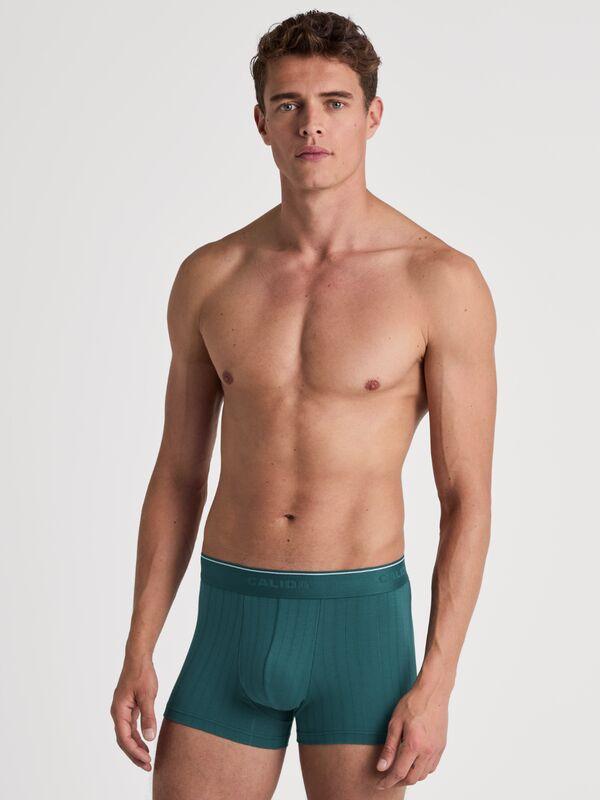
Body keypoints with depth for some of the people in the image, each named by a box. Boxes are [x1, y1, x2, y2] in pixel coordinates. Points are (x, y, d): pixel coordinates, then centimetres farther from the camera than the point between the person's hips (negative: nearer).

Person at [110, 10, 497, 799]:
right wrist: (138, 652, 4)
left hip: (361, 624, -3)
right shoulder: (209, 277, 3)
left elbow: (469, 498, -6)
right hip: (232, 624, 3)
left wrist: (437, 684, -11)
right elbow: (178, 476, 9)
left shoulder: (443, 281, -8)